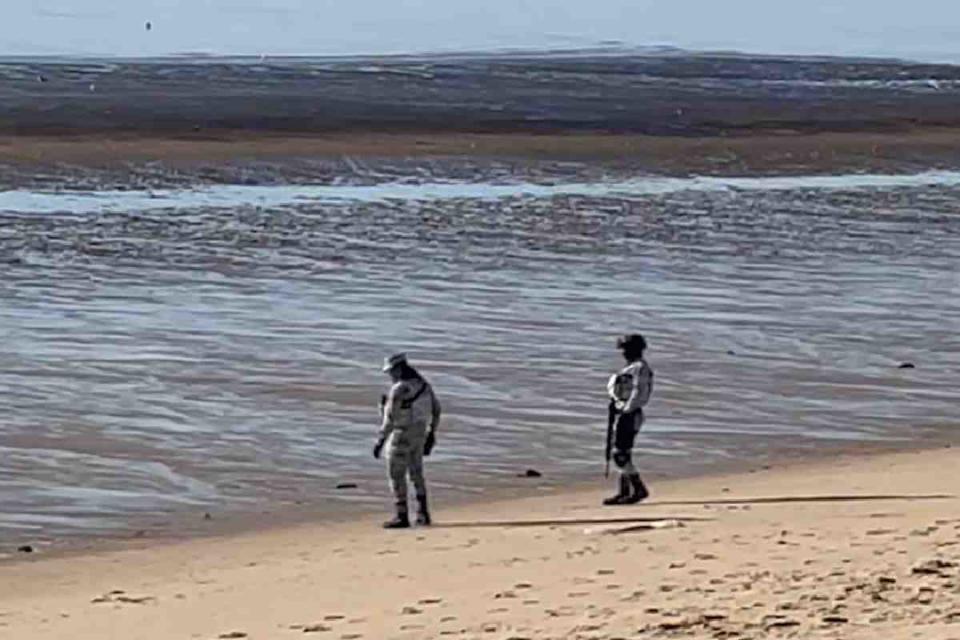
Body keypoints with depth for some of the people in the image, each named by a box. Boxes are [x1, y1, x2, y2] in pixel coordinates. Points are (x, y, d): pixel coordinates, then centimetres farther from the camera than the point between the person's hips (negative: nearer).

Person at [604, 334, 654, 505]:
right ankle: (624, 493, 13)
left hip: (629, 416, -10)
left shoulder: (640, 368, -13)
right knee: (622, 455, 10)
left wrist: (626, 412, -21)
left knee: (621, 454, -12)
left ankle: (639, 489, -9)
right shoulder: (632, 367, 18)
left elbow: (638, 393, -20)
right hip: (623, 415, 10)